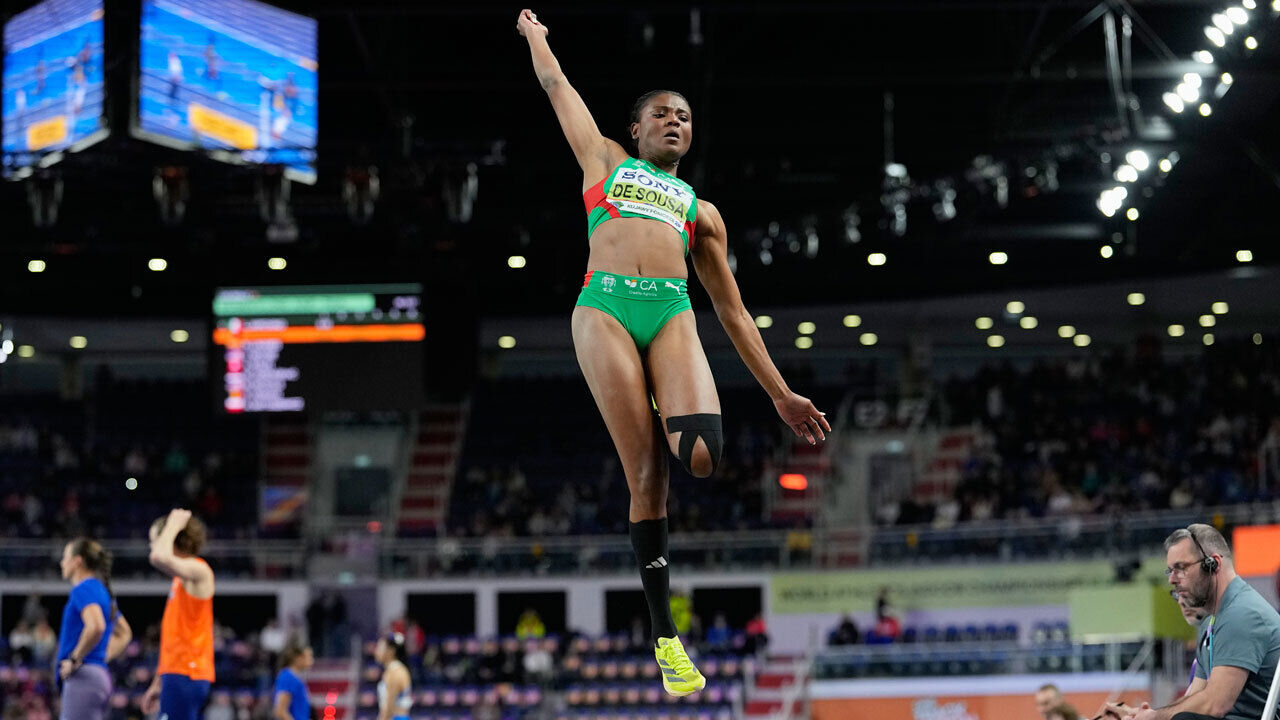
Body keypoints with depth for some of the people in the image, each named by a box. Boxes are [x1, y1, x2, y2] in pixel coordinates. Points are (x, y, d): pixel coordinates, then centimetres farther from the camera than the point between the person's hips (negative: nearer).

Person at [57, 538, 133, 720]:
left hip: (83, 677, -10)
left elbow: (96, 626, -29)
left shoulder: (83, 589, -11)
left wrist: (75, 659, -18)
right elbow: (124, 633, 30)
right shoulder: (102, 590, 19)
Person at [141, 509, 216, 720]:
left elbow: (159, 558, -32)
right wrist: (158, 683, 26)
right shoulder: (181, 579, 20)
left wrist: (173, 525, -15)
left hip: (185, 676, -10)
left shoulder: (198, 570, -10)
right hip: (176, 676, 10)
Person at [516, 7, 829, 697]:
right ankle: (664, 633, -1)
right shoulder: (606, 161, 27)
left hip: (672, 313, 2)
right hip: (605, 309, -2)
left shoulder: (701, 211, 30)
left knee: (701, 456, -27)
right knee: (646, 474, -9)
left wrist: (780, 393, 20)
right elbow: (556, 85, 35)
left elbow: (732, 309, 27)